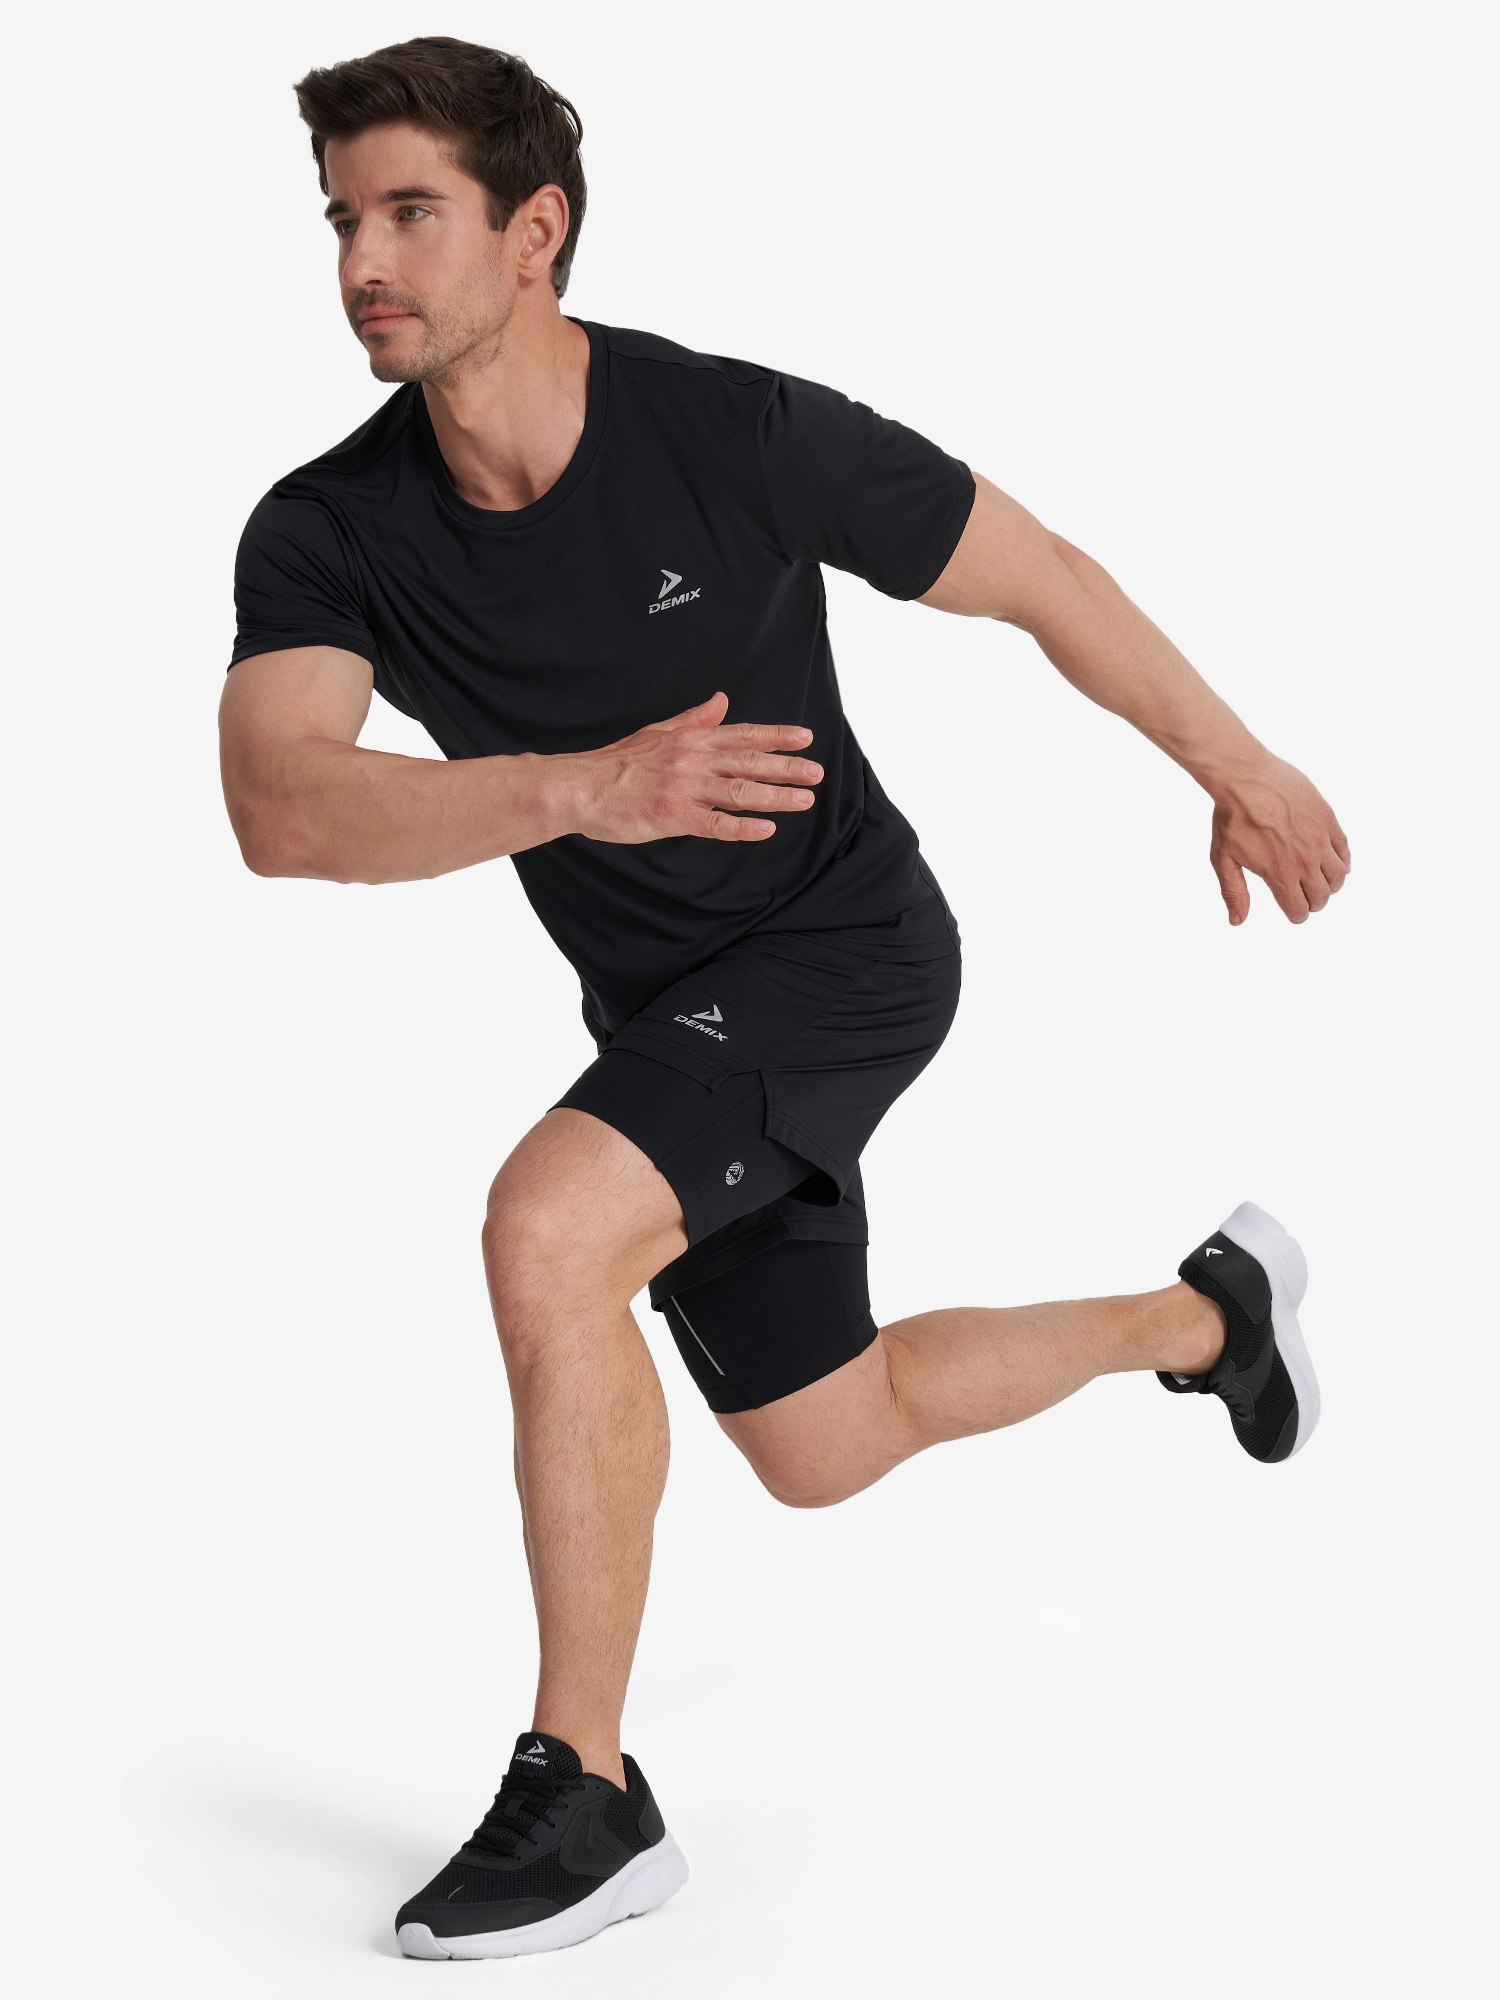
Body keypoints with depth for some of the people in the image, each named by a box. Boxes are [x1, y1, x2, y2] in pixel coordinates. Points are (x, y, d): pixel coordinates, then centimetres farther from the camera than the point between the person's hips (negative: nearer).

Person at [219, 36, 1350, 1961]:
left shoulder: (745, 436, -23)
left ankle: (584, 1789, -17)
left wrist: (1238, 769, 4)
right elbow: (280, 809, -33)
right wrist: (577, 790, -49)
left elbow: (1042, 580, -8)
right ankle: (1211, 1314, 47)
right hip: (666, 1009, 6)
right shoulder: (323, 536, -15)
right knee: (825, 1448, 21)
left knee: (543, 1237, -31)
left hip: (844, 947, -6)